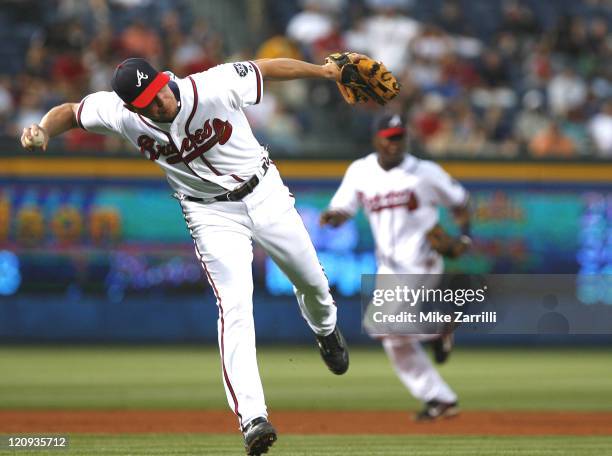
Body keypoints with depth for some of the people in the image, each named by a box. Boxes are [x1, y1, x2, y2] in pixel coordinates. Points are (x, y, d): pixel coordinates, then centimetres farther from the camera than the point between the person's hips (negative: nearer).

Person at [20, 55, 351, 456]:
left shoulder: (216, 86, -28)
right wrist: (42, 132, -28)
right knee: (235, 307, -18)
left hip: (264, 193, 1)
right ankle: (251, 416, -24)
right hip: (212, 216, -1)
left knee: (313, 281, 17)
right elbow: (69, 112, -6)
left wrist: (324, 71, -5)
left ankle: (325, 329, 54)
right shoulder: (119, 114, -21)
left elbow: (267, 68, -13)